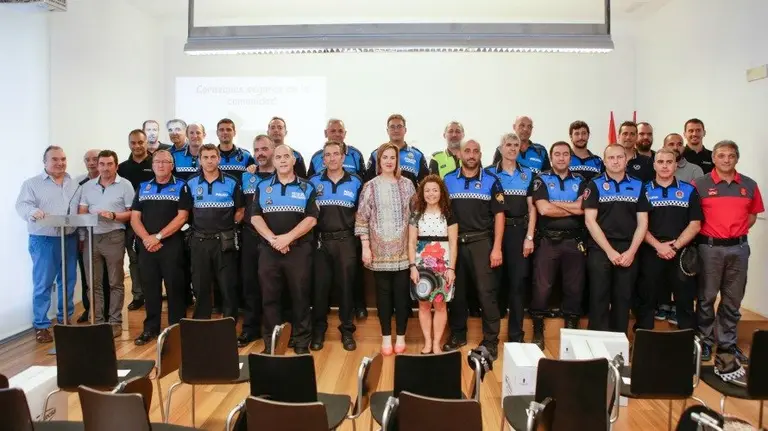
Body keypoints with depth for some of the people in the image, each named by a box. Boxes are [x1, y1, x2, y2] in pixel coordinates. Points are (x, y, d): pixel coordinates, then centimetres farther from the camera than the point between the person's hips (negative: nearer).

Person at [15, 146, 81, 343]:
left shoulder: (74, 185, 14)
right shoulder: (32, 183, 2)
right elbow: (22, 205, -10)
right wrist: (33, 211, -32)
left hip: (69, 239, 4)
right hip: (44, 240, -4)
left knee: (68, 281, 10)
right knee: (43, 284, -2)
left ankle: (65, 319, 24)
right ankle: (41, 326, 7)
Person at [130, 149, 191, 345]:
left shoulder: (181, 187, 2)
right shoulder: (143, 187, 13)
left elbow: (182, 217, -8)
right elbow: (134, 217, 7)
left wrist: (158, 236, -13)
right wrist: (146, 238, -9)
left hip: (172, 244, -3)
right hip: (146, 245, 4)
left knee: (174, 287, 0)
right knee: (150, 287, 8)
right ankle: (150, 328, 18)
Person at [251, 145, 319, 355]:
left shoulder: (307, 187, 5)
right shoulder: (262, 186, 9)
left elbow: (311, 219, -4)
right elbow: (255, 217, 2)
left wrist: (287, 237, -15)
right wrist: (273, 239, -13)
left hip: (299, 249, -1)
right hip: (269, 250, 2)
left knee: (300, 297, 3)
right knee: (269, 297, 6)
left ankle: (302, 342, 13)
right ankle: (270, 343, 17)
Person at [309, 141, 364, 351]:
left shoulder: (355, 182, 5)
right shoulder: (314, 182, 6)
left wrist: (359, 235, 1)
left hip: (346, 241, 0)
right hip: (321, 241, 1)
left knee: (346, 285, 4)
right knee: (319, 286, 3)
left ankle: (347, 330, 17)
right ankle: (318, 330, 17)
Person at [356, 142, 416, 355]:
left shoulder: (406, 184, 6)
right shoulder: (370, 186, 1)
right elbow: (362, 219, 0)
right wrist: (365, 247, -5)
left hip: (402, 249, 1)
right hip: (379, 250, -1)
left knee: (402, 292, 3)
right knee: (383, 292, 6)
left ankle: (401, 336, 16)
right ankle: (386, 337, 17)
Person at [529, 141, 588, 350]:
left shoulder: (580, 181, 10)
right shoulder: (541, 179, 4)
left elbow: (581, 208, -8)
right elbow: (543, 209, -12)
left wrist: (553, 202, -11)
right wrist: (572, 208, -6)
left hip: (574, 241, 2)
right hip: (547, 240, -2)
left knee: (574, 287, 7)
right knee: (542, 287, 0)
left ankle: (571, 329, 21)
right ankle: (538, 331, 13)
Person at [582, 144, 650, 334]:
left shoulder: (638, 186, 9)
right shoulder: (595, 185, 2)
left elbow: (642, 223, 6)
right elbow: (590, 221, -6)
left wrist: (631, 251, -6)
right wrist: (610, 251, -11)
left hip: (629, 252, 2)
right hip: (600, 250, -2)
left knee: (623, 299, 7)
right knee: (599, 299, 1)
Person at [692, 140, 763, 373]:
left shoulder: (749, 185, 6)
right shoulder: (700, 184, -4)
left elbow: (753, 214, 16)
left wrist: (737, 231, 4)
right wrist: (705, 232, -5)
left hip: (738, 248, 3)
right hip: (709, 247, -3)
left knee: (733, 299, 10)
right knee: (706, 297, 6)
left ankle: (727, 344, 22)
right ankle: (704, 341, 19)